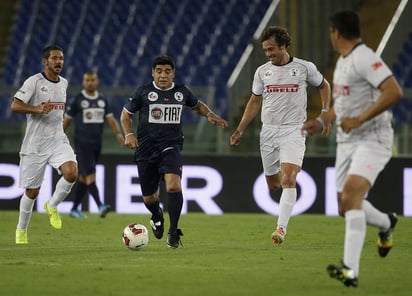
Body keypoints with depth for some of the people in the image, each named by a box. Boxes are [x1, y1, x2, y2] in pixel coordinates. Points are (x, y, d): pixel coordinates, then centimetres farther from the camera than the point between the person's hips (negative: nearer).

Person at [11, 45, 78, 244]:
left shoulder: (63, 83, 10)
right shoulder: (34, 82, -9)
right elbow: (15, 106, -16)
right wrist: (38, 109, -27)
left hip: (58, 140, 4)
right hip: (35, 144, -4)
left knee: (71, 172, -24)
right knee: (32, 191, 3)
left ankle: (52, 206, 2)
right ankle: (21, 230, 26)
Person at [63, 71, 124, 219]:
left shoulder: (103, 100, 9)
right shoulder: (77, 100, -2)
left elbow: (110, 119, 5)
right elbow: (66, 120, 3)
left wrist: (118, 133, -13)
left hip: (97, 144, 5)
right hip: (82, 144, -5)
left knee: (84, 177, 12)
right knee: (90, 175, -16)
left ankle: (74, 209, 20)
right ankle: (100, 206, -28)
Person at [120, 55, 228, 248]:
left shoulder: (181, 92, 8)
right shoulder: (143, 92, 1)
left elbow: (197, 105, 28)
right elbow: (125, 114, 9)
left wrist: (210, 115, 10)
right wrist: (128, 134, -7)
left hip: (171, 147, 0)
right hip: (146, 150, 0)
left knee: (173, 185, -27)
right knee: (149, 198, 7)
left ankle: (173, 231, -15)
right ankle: (157, 217, 45)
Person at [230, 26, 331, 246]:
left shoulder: (304, 67, -1)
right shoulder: (262, 71, 6)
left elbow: (323, 85, 16)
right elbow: (255, 102, 15)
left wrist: (325, 112, 4)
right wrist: (240, 130, 10)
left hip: (293, 131, -4)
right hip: (268, 132, 4)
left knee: (288, 180, -19)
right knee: (273, 184, 8)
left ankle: (281, 228, -21)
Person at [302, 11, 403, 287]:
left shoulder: (364, 58, -15)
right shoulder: (343, 61, 15)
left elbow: (394, 92, -26)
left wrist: (358, 119, -27)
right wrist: (322, 122, 16)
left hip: (373, 140, -9)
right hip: (347, 142, 9)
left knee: (351, 194, -26)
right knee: (346, 206, 10)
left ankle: (351, 270, -30)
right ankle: (386, 223, 42)